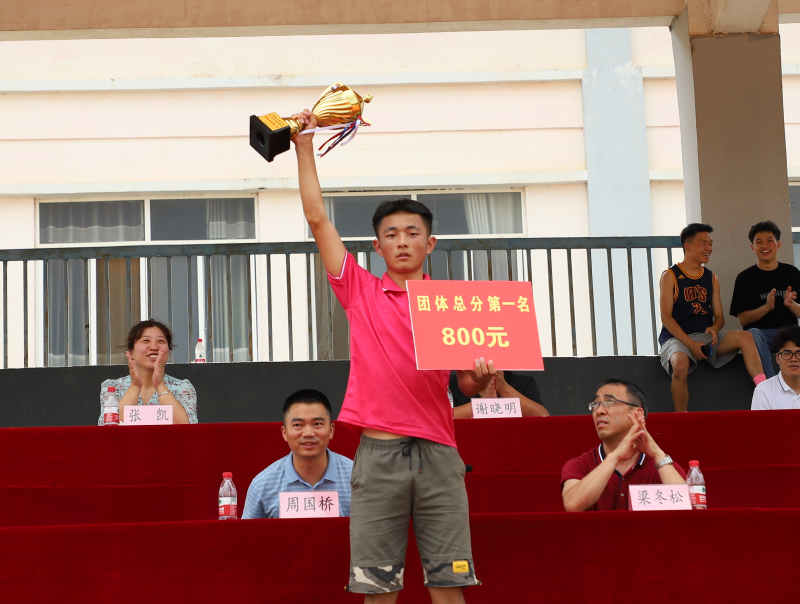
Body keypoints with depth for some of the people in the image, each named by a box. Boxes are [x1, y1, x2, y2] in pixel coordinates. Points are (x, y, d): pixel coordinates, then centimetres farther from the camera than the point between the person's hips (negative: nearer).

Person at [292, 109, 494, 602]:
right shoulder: (360, 291, 10)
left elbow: (467, 385, 11)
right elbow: (317, 218, 7)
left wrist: (483, 376, -12)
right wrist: (304, 145, 6)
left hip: (436, 450, 0)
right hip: (378, 449, 0)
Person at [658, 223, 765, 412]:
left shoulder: (712, 279, 15)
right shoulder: (670, 276, 1)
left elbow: (719, 317, 14)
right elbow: (666, 316, -7)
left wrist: (714, 329, -13)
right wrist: (690, 344, -18)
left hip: (706, 336, 5)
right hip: (677, 337, -5)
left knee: (745, 337, -21)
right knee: (680, 365, -37)